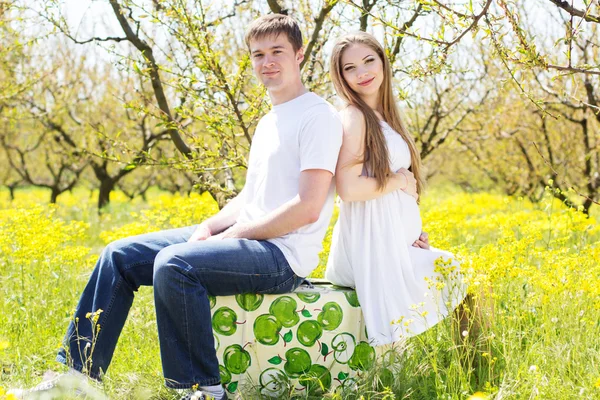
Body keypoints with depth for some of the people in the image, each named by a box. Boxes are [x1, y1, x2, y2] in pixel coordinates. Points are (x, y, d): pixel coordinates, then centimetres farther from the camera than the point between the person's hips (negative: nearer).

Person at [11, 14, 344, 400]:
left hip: (282, 253, -9)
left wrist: (231, 235, -14)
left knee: (173, 264, -33)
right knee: (120, 255, 2)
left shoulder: (319, 116, -10)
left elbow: (308, 208, -18)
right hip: (242, 239, 9)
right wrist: (209, 227, 3)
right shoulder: (268, 121, 19)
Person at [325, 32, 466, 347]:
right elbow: (348, 188, -23)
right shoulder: (353, 116, -12)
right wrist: (400, 180, -9)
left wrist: (414, 230, 4)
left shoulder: (382, 117, 16)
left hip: (398, 244, 9)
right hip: (372, 246, -9)